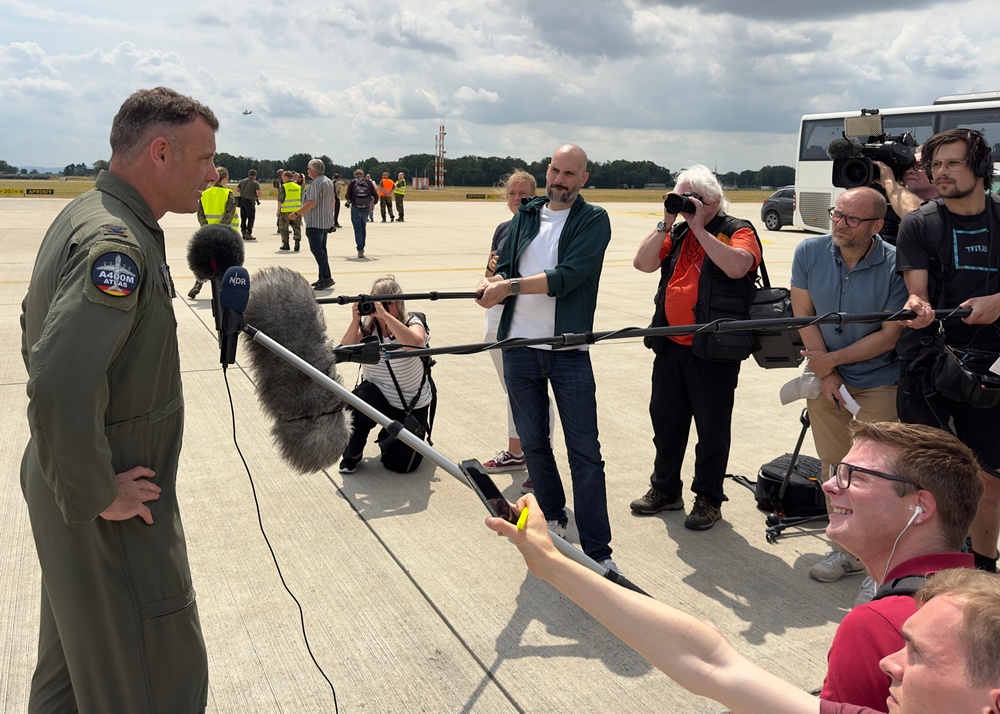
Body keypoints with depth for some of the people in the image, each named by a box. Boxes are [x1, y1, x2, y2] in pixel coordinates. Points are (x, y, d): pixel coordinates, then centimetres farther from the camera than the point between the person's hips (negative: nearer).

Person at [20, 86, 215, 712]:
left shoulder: (87, 218, 8)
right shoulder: (116, 243, -25)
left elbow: (39, 331, 20)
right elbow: (61, 390, -37)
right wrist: (96, 497, -22)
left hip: (65, 480, 10)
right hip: (110, 519, -10)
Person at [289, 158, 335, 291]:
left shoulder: (316, 183, -15)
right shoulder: (329, 182, 14)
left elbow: (312, 203, -23)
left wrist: (296, 214, -18)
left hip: (315, 222, -10)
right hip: (326, 222, 10)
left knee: (316, 249, -10)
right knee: (321, 249, 13)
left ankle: (326, 278, -16)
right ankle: (323, 278, 14)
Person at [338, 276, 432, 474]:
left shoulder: (412, 322, -15)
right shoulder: (368, 325, -5)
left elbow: (416, 342, -39)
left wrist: (385, 314, -42)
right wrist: (355, 321, -29)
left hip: (412, 405, -2)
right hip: (378, 395, 2)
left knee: (401, 464, -2)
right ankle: (353, 454, -6)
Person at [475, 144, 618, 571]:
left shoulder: (594, 220, -3)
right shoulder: (525, 215, 12)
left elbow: (567, 276, -17)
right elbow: (505, 268, 7)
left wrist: (510, 286, -19)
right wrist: (494, 283, -15)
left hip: (569, 351, -4)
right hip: (519, 347, 5)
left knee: (585, 452, -2)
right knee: (533, 442, 15)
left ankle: (597, 552, 5)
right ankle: (553, 520, 34)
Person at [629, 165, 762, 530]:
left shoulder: (738, 231, -4)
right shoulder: (677, 234, 14)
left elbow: (737, 266, -25)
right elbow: (643, 263, 2)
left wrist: (699, 227, -18)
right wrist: (666, 223, -4)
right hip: (671, 346, 7)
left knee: (712, 426, 5)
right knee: (665, 418, 16)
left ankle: (708, 499, 19)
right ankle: (665, 489, 32)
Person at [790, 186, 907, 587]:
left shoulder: (894, 264, -16)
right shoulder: (809, 252, -6)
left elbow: (890, 334, -13)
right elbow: (803, 315, -4)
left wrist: (833, 359, -12)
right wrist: (825, 374, -8)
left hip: (877, 384, -3)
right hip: (824, 378, 3)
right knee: (833, 466, 8)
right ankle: (846, 550, 22)